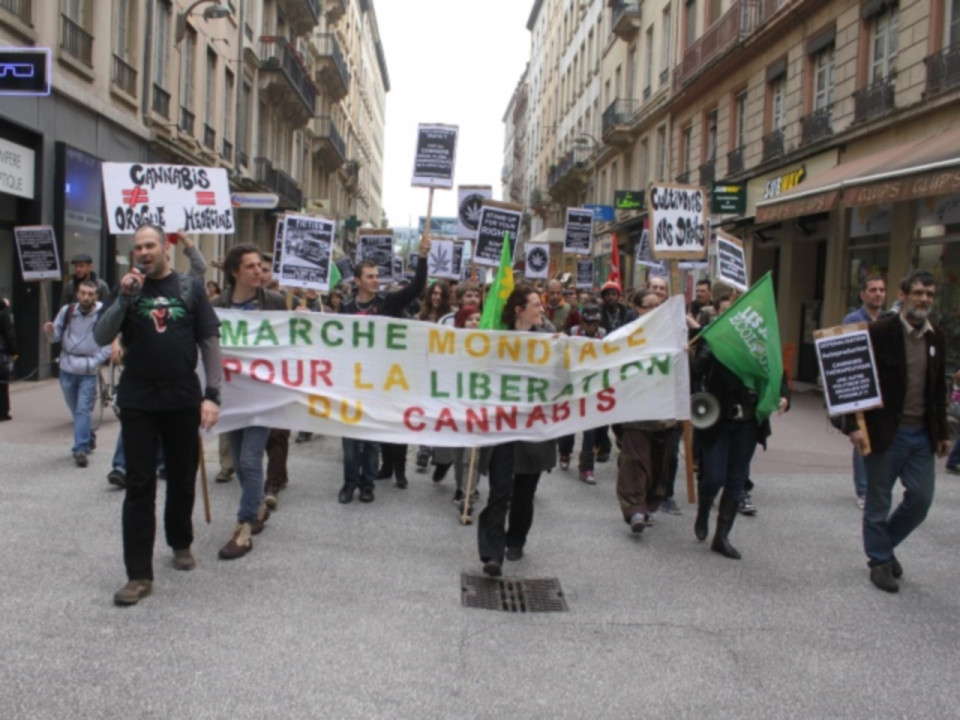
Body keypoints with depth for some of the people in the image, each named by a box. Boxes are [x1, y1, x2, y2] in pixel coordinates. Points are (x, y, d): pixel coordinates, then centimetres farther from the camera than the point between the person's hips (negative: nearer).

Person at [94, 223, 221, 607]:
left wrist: (212, 393, -7)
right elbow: (100, 338, -4)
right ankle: (139, 574, 3)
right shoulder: (127, 287, 4)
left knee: (182, 479, 13)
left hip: (183, 399, 0)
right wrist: (124, 298, -17)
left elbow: (209, 341, 0)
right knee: (139, 485, 0)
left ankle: (181, 542, 37)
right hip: (137, 401, 0)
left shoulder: (190, 287, 2)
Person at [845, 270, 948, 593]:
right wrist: (854, 426, -17)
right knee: (879, 502, 6)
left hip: (922, 433, 5)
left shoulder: (937, 338, 9)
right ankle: (880, 562, 23)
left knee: (921, 498, 4)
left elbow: (939, 390, 15)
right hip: (885, 431, -5)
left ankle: (886, 544, 29)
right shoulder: (879, 332, -9)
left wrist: (942, 432, 15)